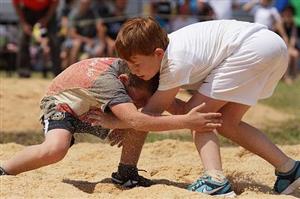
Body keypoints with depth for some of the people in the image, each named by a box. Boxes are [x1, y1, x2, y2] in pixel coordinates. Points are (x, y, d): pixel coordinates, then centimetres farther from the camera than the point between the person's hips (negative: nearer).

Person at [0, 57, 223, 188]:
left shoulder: (130, 69, -19)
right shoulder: (108, 81, -41)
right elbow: (134, 120, -54)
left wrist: (189, 111, -19)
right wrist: (186, 122, -58)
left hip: (92, 111, 7)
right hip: (62, 104, -7)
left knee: (143, 124, -12)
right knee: (55, 149, -37)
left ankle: (126, 173, 5)